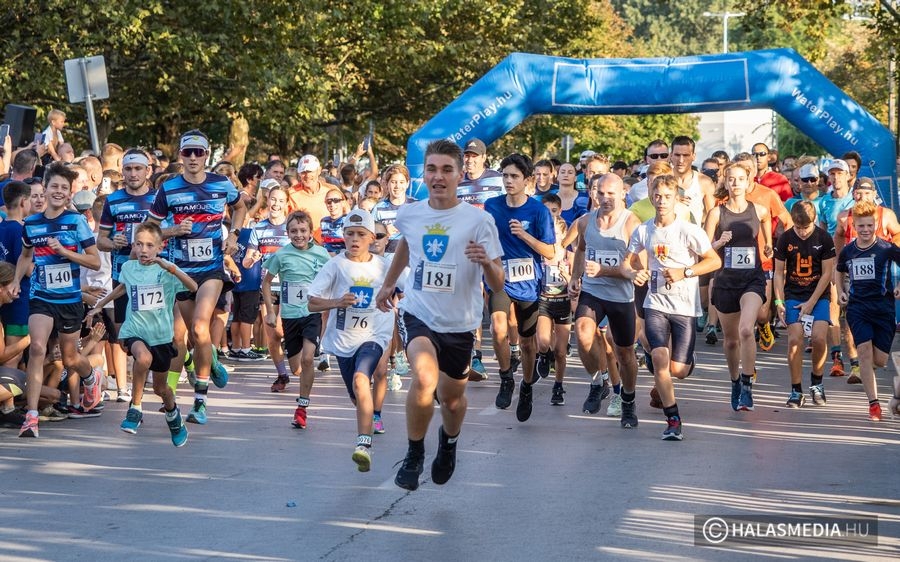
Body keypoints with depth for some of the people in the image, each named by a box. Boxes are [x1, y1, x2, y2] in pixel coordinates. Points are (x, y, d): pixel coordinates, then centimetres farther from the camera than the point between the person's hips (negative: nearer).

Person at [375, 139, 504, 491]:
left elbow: (498, 286, -13)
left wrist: (487, 263, -34)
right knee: (425, 378, -28)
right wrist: (388, 284, 32)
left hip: (459, 323, 0)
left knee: (452, 398, 15)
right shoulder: (409, 215, -3)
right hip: (418, 314, 0)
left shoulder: (479, 221, -13)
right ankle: (414, 455, -7)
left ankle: (448, 442, 51)